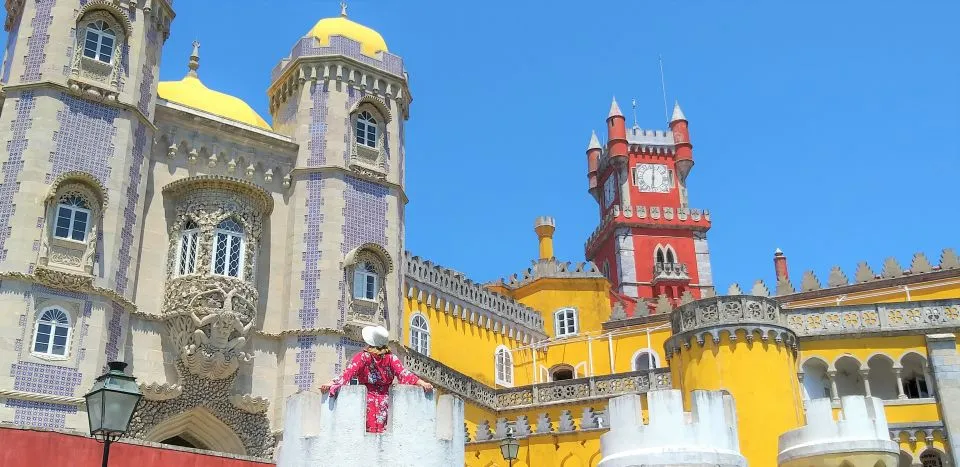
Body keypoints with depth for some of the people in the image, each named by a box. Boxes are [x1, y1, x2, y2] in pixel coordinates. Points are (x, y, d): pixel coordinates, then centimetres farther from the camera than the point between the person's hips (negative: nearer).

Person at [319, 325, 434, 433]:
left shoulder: (362, 357, -5)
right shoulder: (391, 358, -1)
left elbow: (348, 373, -15)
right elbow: (403, 374, -10)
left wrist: (331, 384, -23)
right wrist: (422, 383, -14)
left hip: (367, 400, -2)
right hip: (384, 401, 2)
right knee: (381, 430, 7)